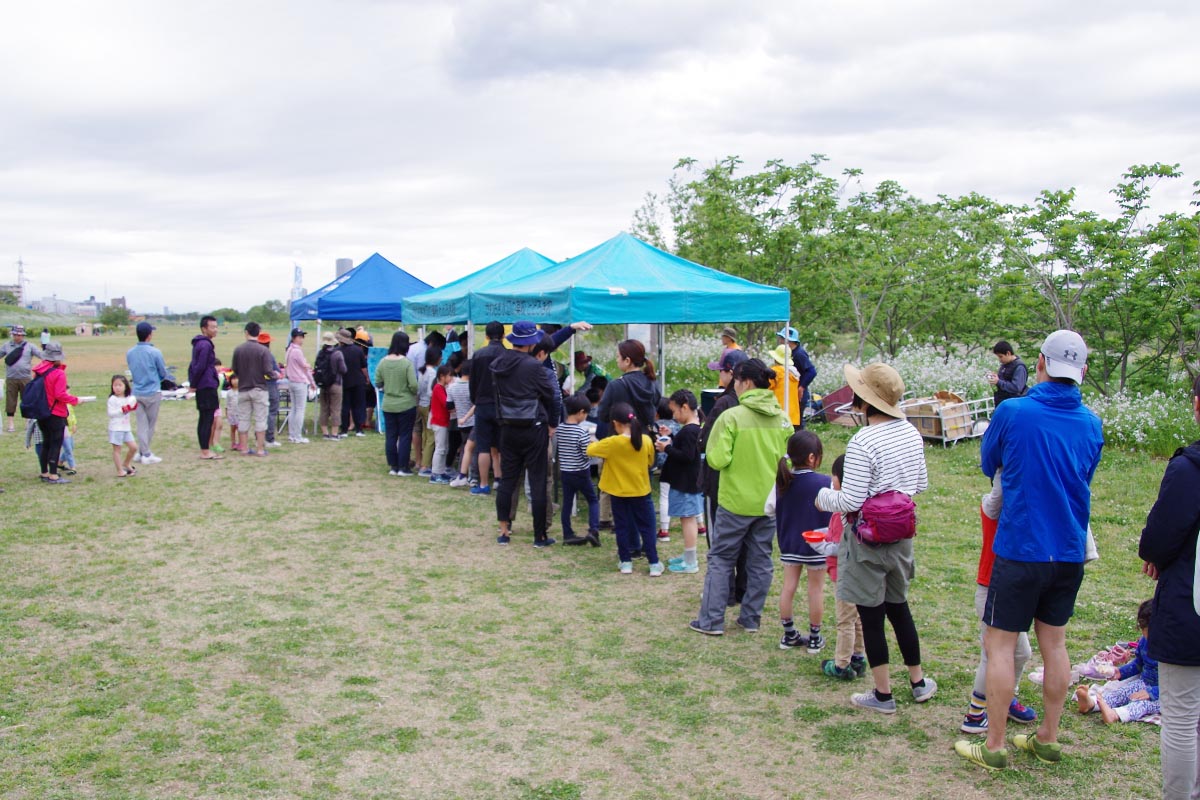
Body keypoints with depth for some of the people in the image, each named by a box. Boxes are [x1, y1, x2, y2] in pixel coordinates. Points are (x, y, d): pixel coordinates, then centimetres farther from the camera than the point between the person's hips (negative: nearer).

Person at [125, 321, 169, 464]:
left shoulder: (129, 353, 1)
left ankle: (143, 452, 8)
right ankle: (145, 454, 11)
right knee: (151, 424, 7)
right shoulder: (155, 352, -14)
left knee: (142, 424, 9)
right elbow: (164, 373, -3)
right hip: (152, 392, -4)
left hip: (137, 392, 4)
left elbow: (133, 371, 12)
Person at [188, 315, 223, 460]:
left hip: (201, 387, 10)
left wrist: (192, 383, 14)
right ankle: (205, 451, -4)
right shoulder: (205, 345, -15)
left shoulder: (199, 343, 16)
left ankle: (204, 449, 18)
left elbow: (193, 365, 19)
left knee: (204, 418, 13)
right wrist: (194, 384, -10)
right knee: (208, 419, -6)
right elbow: (201, 366, -21)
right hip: (207, 386, -10)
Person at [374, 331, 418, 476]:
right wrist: (415, 394, 3)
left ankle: (393, 467, 16)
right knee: (405, 437, 5)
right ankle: (403, 468, 6)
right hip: (406, 405, -4)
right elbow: (413, 385, -17)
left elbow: (378, 383, 4)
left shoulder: (383, 362, -3)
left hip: (388, 405, 4)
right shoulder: (407, 363, -15)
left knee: (390, 436, 11)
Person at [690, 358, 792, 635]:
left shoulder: (732, 416, -16)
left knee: (720, 559, 7)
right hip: (769, 501, 4)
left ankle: (711, 620, 7)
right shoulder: (782, 418, 0)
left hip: (736, 501, -4)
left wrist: (712, 452, 2)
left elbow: (717, 459, -18)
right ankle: (751, 618, 21)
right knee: (761, 561, 14)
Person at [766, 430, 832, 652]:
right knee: (816, 589, 9)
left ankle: (789, 635, 21)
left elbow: (769, 509, 0)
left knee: (788, 586, 12)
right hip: (816, 544, -4)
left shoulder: (782, 481, -6)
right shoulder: (824, 483, -19)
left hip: (789, 544, 4)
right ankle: (815, 638, 18)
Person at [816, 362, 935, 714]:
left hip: (868, 540, -7)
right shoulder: (911, 434, 1)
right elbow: (921, 484, 12)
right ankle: (919, 682, 35)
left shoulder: (862, 443, -23)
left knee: (871, 615, 6)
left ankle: (883, 694, 18)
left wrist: (823, 497, -4)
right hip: (902, 535, 8)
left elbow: (851, 501, -22)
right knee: (898, 606, 23)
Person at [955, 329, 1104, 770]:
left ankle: (994, 746, 9)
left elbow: (988, 464, 3)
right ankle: (1048, 738, 27)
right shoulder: (1091, 423, 1)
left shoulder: (1012, 412, -13)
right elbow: (1084, 479, 15)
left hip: (1020, 548, -5)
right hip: (1070, 552, 5)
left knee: (1000, 643, 4)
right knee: (1054, 642, 16)